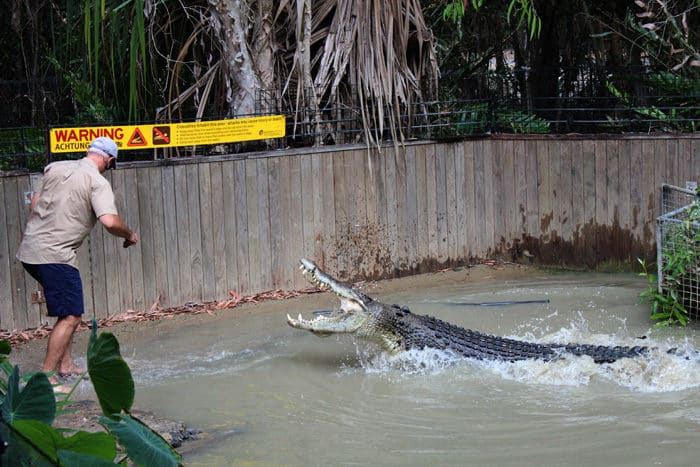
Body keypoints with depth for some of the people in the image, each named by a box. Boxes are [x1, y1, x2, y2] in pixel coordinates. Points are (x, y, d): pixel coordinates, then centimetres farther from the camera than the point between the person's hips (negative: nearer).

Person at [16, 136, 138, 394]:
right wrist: (130, 235, -1)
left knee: (67, 310, 22)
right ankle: (47, 377, -5)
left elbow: (34, 203, 21)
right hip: (55, 255, -8)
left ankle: (66, 365, 25)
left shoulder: (55, 168, 12)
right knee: (71, 317, -3)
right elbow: (110, 222, -21)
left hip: (28, 249, 8)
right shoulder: (98, 182, -8)